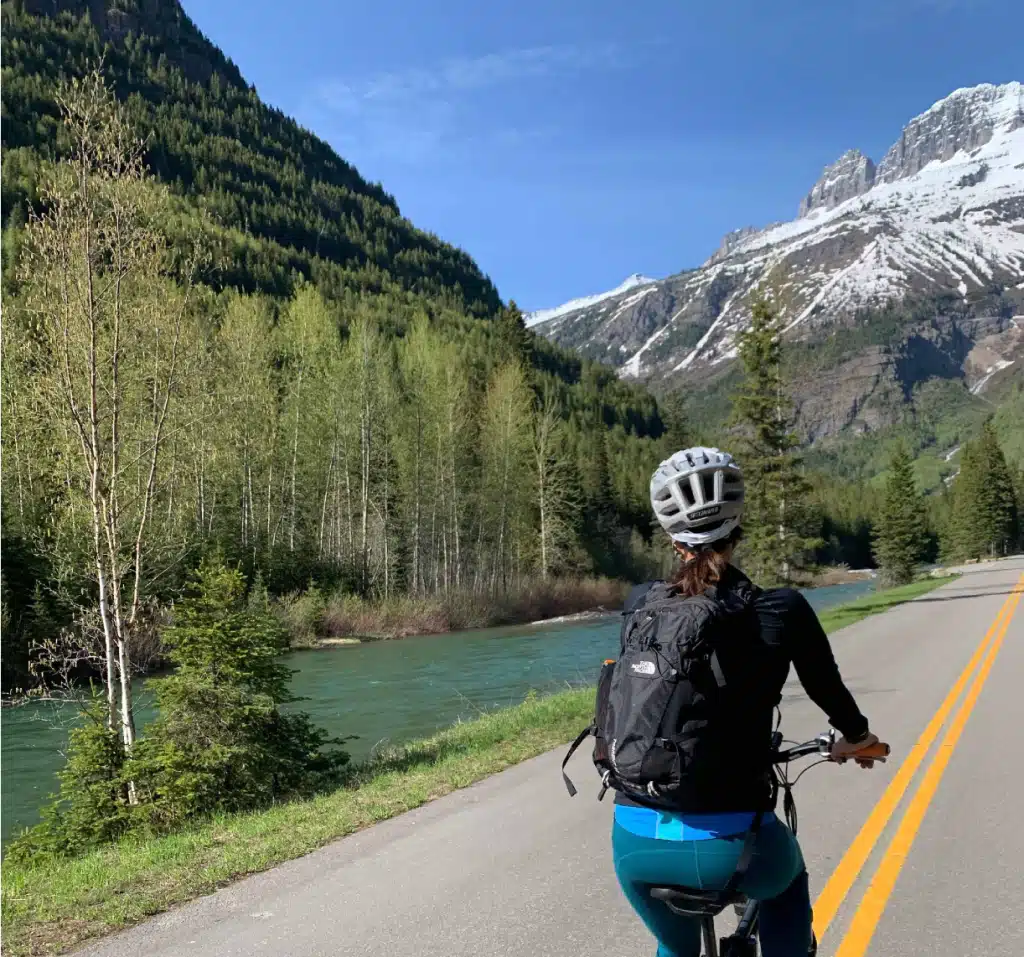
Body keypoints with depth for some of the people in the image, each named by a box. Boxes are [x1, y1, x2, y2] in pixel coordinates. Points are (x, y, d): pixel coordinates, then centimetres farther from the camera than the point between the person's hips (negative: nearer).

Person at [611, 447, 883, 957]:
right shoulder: (781, 609, -7)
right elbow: (826, 687, 11)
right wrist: (856, 735, 34)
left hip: (636, 843, 2)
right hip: (730, 844, -2)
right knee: (789, 877, 35)